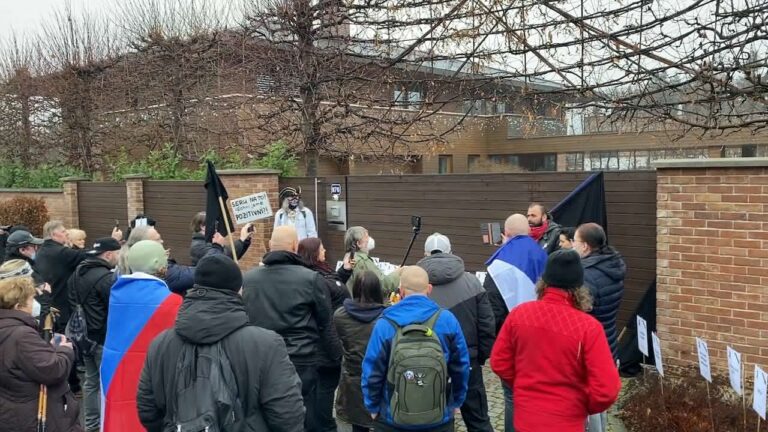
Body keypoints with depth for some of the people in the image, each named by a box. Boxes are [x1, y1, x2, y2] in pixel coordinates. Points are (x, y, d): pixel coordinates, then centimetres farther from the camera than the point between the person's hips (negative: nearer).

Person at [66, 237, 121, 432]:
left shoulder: (78, 273, 7)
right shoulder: (106, 277, -22)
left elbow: (72, 303, 16)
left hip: (85, 336, 9)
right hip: (104, 338, -9)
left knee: (91, 380, 18)